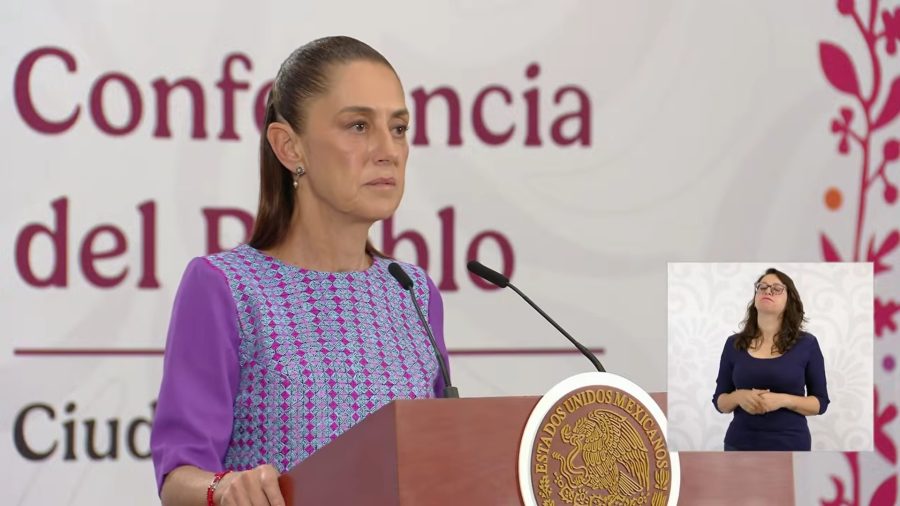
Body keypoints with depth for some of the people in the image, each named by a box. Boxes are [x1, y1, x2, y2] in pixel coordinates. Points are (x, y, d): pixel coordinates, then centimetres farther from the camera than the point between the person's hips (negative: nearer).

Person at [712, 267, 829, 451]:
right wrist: (738, 396, -12)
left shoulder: (806, 344, 1)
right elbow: (719, 401, 10)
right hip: (741, 445, 2)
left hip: (790, 446, -2)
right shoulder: (734, 344, 6)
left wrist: (783, 400, -14)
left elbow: (820, 403, 3)